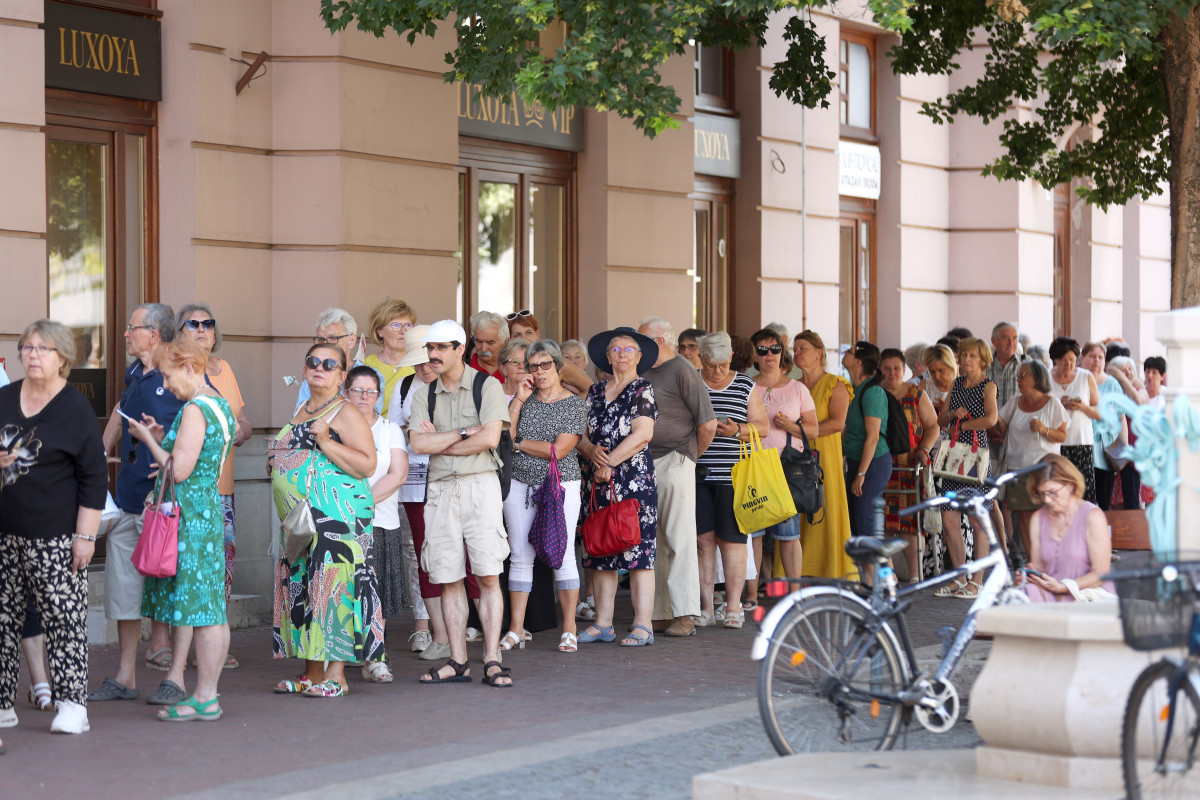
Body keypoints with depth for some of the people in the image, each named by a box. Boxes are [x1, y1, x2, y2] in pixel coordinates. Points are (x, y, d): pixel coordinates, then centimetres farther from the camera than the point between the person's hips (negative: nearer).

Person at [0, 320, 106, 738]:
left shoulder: (76, 410, -4)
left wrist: (85, 536, -10)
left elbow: (94, 478, -5)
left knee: (63, 619, -4)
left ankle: (72, 703, 2)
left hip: (54, 537, -5)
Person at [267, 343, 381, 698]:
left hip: (337, 515, -9)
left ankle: (335, 675, -7)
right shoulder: (301, 411, 20)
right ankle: (311, 673, 13)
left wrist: (326, 442, -19)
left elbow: (367, 465, -14)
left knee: (332, 588, -10)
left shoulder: (346, 413, -6)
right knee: (302, 589, 8)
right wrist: (278, 459, 17)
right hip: (299, 519, 9)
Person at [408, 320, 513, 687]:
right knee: (448, 579, 2)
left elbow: (489, 439, -10)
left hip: (479, 485, -4)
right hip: (440, 489, 4)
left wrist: (440, 443, -3)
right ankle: (457, 662, 7)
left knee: (488, 576, -8)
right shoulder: (424, 395, 13)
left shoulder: (487, 387, 2)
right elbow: (419, 444, 0)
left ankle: (491, 662, -8)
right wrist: (463, 433, -6)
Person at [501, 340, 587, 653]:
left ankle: (569, 630, 2)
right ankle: (516, 630, 9)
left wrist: (518, 443, -3)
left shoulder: (574, 405, -1)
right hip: (520, 485, 4)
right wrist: (518, 400, -2)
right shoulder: (524, 400, 12)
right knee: (521, 556, 4)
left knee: (562, 555, -5)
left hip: (561, 486, -4)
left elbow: (558, 450, -11)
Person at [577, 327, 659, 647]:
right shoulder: (596, 391, 17)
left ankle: (642, 626, -8)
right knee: (601, 551, 6)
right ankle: (602, 623, 12)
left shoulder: (643, 391, -1)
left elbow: (642, 435, -13)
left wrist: (609, 462, -11)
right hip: (599, 482, 6)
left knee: (637, 549, -9)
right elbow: (581, 433, 15)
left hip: (635, 479, -6)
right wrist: (592, 451, -7)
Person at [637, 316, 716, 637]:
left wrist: (692, 455, 1)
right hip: (645, 465, 8)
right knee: (651, 541, 8)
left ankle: (685, 614, -6)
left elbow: (708, 423, -11)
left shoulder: (682, 371, -7)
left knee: (679, 539, -7)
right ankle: (658, 613, 13)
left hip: (674, 463, -8)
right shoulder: (645, 373, 16)